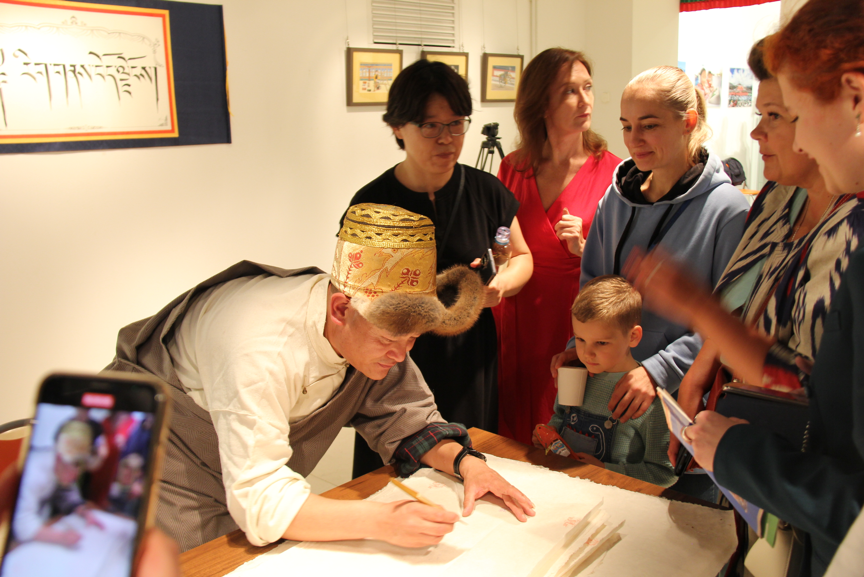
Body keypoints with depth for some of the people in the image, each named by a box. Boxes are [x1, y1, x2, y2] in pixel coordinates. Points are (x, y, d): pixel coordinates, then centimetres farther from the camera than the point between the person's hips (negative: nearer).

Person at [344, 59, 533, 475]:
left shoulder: (486, 191, -2)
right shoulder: (371, 203, -9)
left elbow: (522, 257, 14)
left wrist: (503, 281, -9)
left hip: (471, 365, 2)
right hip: (398, 367, -2)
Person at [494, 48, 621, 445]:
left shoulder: (612, 172, -6)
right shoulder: (513, 168, 4)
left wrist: (585, 249, -17)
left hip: (575, 321, -3)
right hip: (515, 320, 3)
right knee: (512, 436, 13)